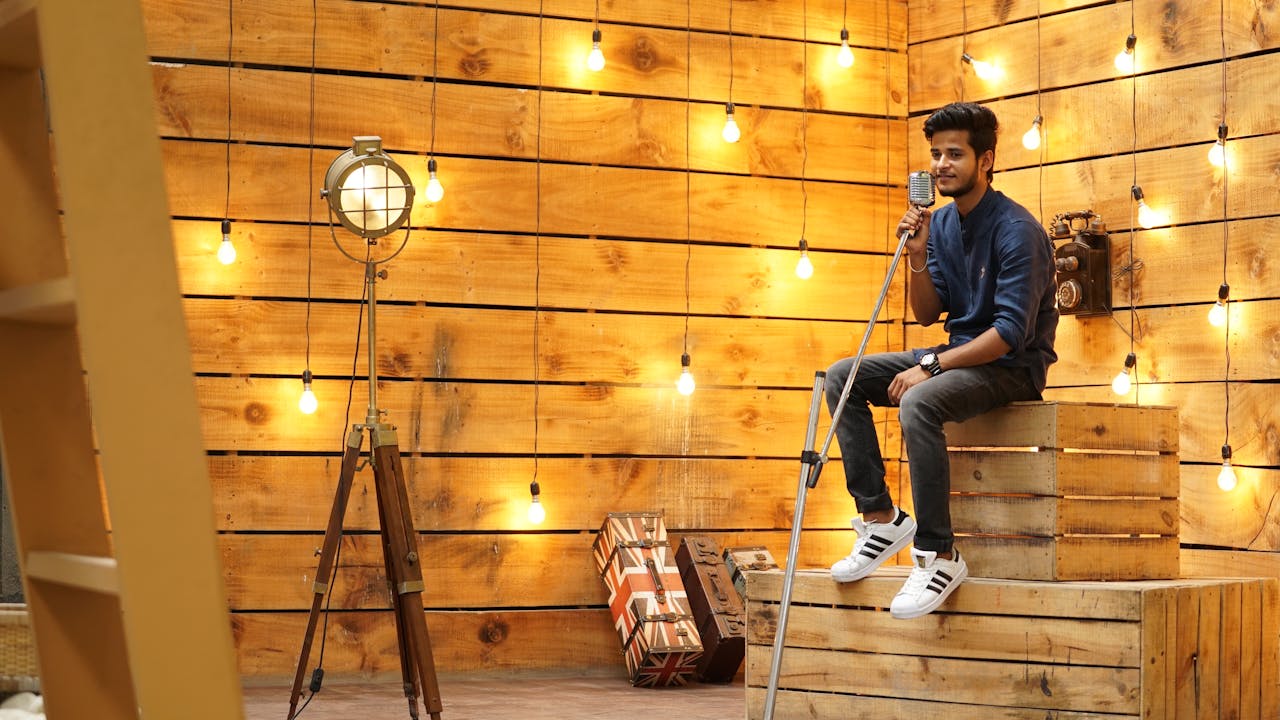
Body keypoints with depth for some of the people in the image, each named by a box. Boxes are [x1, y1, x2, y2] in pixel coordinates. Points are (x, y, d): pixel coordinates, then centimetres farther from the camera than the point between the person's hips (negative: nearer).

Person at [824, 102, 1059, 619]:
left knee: (918, 402, -36)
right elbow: (927, 315, 9)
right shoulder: (941, 223, 7)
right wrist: (918, 256, -8)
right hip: (960, 353, 9)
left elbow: (1010, 333, -24)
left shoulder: (1016, 229, -18)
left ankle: (939, 555, -28)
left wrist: (929, 367, -24)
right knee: (842, 378, -1)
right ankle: (880, 515, -1)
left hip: (1013, 366, -9)